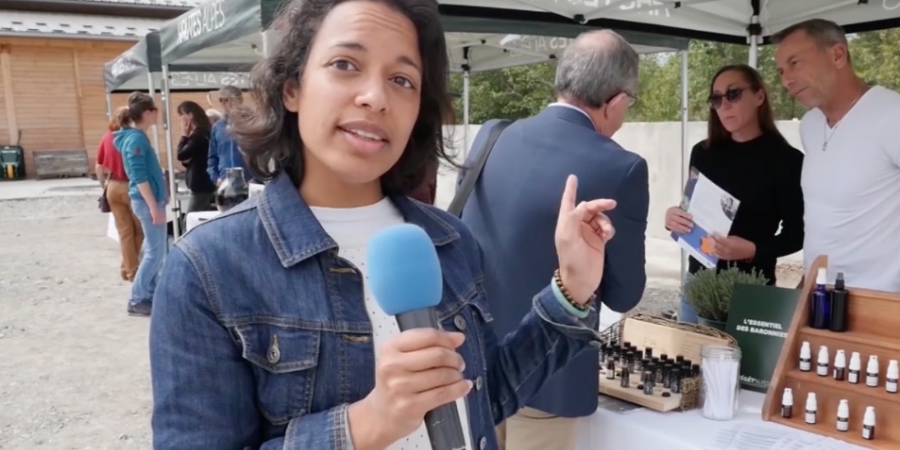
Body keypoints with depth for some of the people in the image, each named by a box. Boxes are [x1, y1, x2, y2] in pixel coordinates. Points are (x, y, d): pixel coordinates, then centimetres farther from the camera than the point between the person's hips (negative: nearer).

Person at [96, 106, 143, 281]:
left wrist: (105, 185, 18)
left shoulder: (107, 138, 4)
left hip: (113, 187, 5)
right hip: (131, 187, -5)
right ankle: (128, 265, 13)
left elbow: (99, 166, 8)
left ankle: (129, 269, 16)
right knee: (139, 230, 12)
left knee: (124, 231, 11)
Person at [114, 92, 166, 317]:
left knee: (154, 250, 14)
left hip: (150, 199, 10)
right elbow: (139, 178, -21)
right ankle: (137, 300, 1)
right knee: (155, 252, -5)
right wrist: (154, 206, -23)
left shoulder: (137, 137, 13)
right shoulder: (135, 139, -17)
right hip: (147, 201, -10)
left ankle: (151, 294, 21)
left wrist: (161, 194, 24)